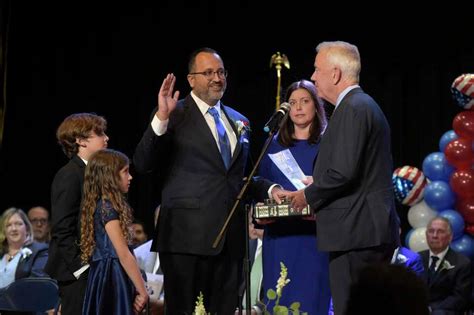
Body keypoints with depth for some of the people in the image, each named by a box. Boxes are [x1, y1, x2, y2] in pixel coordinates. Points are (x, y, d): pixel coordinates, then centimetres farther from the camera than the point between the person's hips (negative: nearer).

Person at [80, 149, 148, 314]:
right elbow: (124, 255, -15)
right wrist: (142, 291, -12)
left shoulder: (100, 205, 15)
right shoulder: (108, 207, -12)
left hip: (104, 277, 9)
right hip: (112, 280, -9)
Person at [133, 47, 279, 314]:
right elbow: (142, 165, -10)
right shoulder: (174, 116, 1)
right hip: (188, 235, -5)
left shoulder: (239, 122, 19)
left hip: (230, 238, 5)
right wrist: (161, 119, -20)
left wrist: (269, 189, 9)